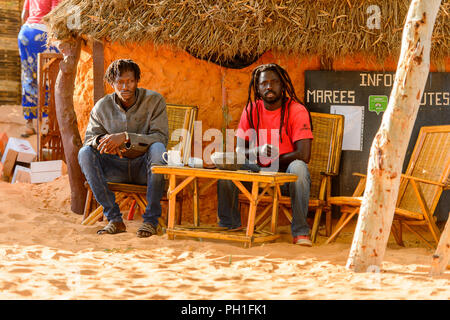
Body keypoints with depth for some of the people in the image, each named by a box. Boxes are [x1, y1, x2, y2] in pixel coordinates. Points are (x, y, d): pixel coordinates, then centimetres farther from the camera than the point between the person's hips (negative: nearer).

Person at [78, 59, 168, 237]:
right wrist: (102, 140, -25)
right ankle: (114, 219, -22)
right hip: (116, 168, 3)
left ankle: (151, 219, -26)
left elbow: (161, 138, -18)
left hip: (145, 168, -3)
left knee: (157, 149, -35)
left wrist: (125, 137, -31)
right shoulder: (102, 106, 0)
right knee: (85, 153, -21)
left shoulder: (154, 100, -9)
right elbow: (90, 137, 1)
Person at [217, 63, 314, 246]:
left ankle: (300, 232, -29)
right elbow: (239, 150, -2)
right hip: (259, 172, 4)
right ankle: (229, 224, -3)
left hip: (287, 173, -4)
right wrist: (259, 152, -24)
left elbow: (304, 155, -20)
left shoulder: (296, 110, -12)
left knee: (298, 167, -37)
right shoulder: (251, 109, 1)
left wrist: (271, 158, -12)